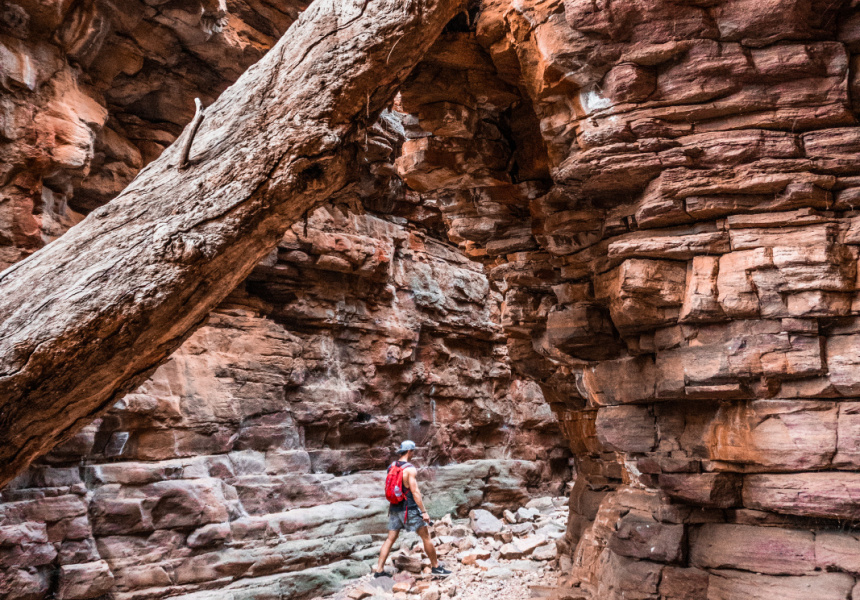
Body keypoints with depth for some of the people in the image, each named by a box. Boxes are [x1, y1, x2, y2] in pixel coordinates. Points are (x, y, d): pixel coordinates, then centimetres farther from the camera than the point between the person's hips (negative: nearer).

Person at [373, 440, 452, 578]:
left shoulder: (391, 466, 6)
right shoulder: (410, 469, -16)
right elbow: (415, 492, -20)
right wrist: (424, 512, -17)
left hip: (394, 508, 7)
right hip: (409, 509, -7)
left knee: (391, 539, 11)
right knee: (426, 537, 5)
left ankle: (379, 569, 8)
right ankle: (436, 567, 13)